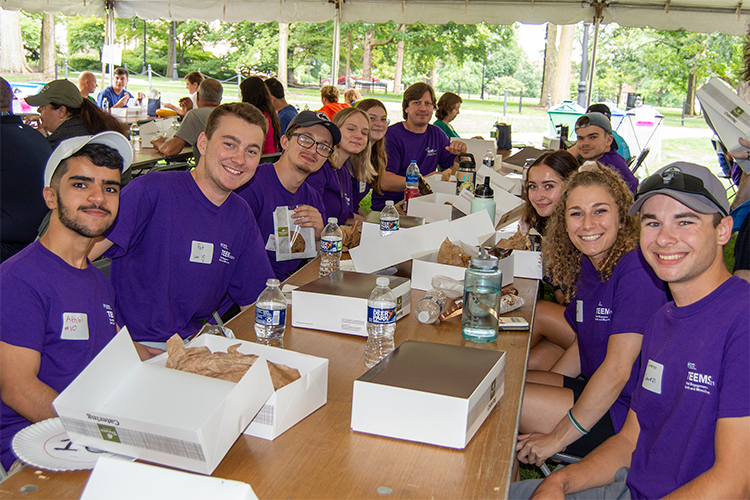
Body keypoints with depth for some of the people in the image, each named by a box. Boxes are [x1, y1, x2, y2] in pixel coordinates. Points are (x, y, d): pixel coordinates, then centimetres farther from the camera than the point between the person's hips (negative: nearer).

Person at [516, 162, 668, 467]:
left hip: (627, 417, -8)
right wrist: (545, 384, 7)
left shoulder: (637, 270, -22)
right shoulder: (588, 264, 6)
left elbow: (618, 370, -25)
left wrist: (558, 438, -20)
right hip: (596, 392, 9)